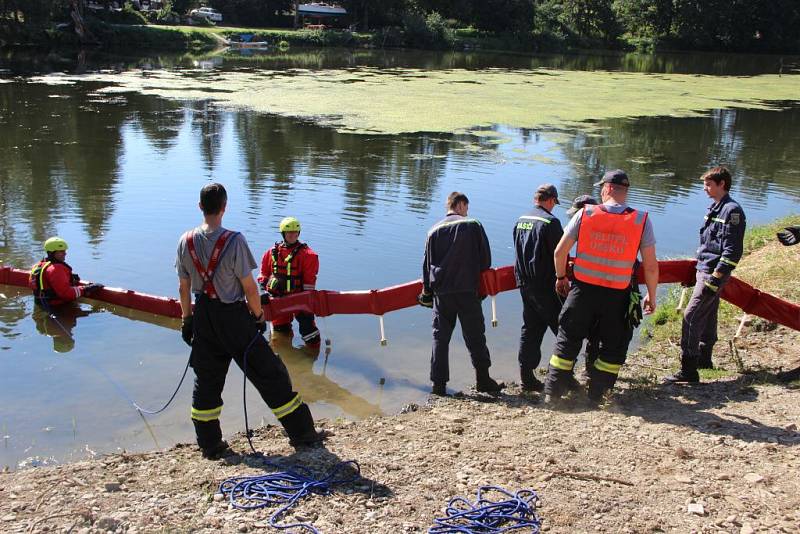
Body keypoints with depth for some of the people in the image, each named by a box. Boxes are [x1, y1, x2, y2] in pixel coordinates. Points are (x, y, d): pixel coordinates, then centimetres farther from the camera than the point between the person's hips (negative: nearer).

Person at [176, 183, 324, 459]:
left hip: (203, 319, 5)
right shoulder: (234, 240, -19)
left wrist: (187, 319, 16)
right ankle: (302, 433, 14)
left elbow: (184, 286, 4)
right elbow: (249, 287, -15)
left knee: (206, 380, 16)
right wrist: (259, 315, 0)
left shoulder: (186, 241, -4)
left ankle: (209, 445, 24)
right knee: (269, 374, 5)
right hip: (233, 317, -4)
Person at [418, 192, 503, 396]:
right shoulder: (473, 225, 0)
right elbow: (485, 258, 2)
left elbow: (427, 264, 9)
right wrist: (480, 279, 19)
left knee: (440, 336, 8)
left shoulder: (434, 230, 7)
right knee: (475, 335, 7)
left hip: (441, 292, 2)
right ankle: (483, 379, 11)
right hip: (467, 291, -2)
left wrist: (427, 291, 18)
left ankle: (439, 384, 9)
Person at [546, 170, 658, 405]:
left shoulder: (585, 213, -6)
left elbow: (560, 251, -2)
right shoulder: (642, 220, -6)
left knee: (567, 341, 12)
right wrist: (651, 296, 8)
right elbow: (651, 266, -6)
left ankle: (552, 393, 17)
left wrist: (561, 277, 15)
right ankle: (595, 396, 19)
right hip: (617, 297, 0)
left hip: (583, 290, 1)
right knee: (613, 348, 16)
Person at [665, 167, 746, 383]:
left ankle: (689, 371, -10)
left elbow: (732, 251, -19)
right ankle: (704, 359, 33)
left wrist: (715, 279, -21)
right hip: (704, 269, 10)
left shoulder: (732, 210, -15)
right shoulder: (715, 207, 13)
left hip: (714, 273, -10)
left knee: (691, 318, -12)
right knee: (707, 316, 19)